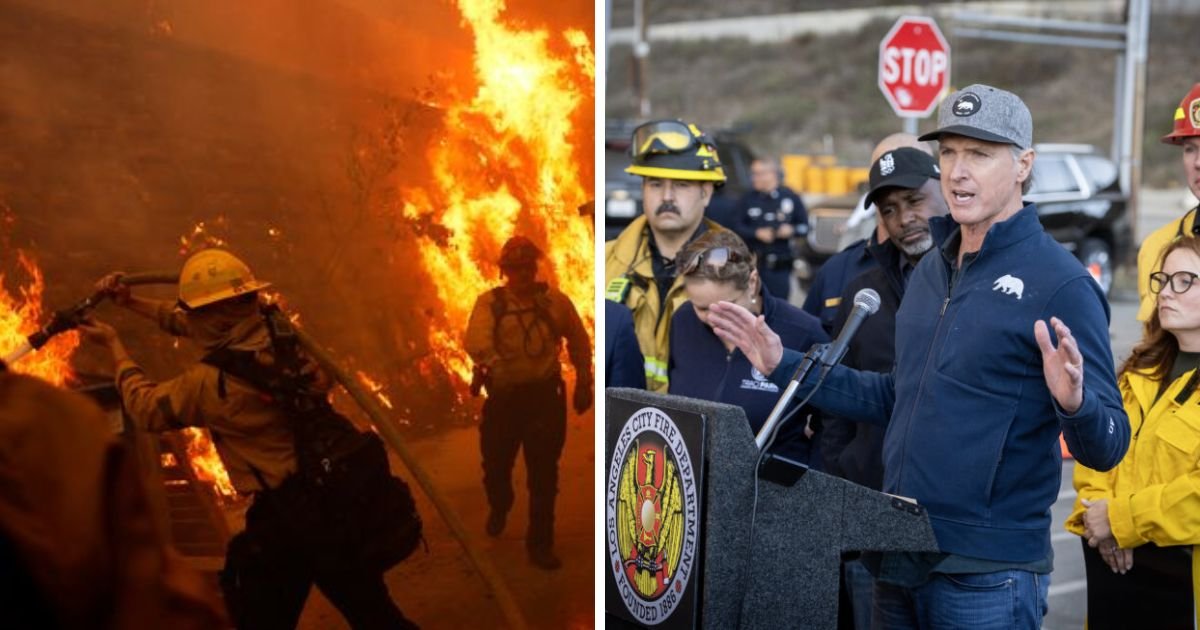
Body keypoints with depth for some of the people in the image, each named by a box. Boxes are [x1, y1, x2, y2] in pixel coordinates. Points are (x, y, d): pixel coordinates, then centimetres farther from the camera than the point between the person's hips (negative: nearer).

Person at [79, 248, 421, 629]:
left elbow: (145, 407, 4)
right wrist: (130, 302, 22)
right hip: (346, 496, 6)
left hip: (293, 516, -6)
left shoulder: (211, 384, -17)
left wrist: (113, 345, 15)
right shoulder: (279, 333, 0)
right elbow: (187, 324, 18)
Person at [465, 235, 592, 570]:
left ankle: (540, 543, 13)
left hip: (545, 394, 0)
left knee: (544, 473, 1)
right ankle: (499, 508, 47)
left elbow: (579, 341, 12)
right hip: (504, 394, 0)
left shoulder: (555, 300, 0)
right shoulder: (490, 302, -6)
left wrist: (583, 383, 13)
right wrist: (493, 363, -41)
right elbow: (476, 339, -23)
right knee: (496, 463, 14)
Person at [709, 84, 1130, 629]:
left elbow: (1107, 448, -14)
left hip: (986, 575, -7)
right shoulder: (931, 272, 11)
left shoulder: (1060, 283, -13)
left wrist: (1074, 402, -35)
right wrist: (784, 365, 17)